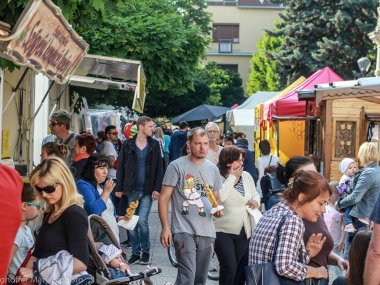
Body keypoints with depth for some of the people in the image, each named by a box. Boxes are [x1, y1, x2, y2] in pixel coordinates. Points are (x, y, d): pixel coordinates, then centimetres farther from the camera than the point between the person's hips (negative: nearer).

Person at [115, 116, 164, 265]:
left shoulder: (154, 145, 5)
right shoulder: (127, 145, 3)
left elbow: (159, 168, 4)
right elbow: (121, 167, 5)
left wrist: (157, 188, -5)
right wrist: (119, 188, 0)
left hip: (148, 191, -1)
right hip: (131, 190, 1)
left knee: (142, 220, -11)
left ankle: (146, 252, 6)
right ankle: (135, 253, 18)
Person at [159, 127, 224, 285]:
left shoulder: (213, 169, 12)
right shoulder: (177, 166, -4)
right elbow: (164, 198, -6)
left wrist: (218, 209, 0)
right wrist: (165, 227, -13)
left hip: (207, 231, 6)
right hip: (184, 230, -6)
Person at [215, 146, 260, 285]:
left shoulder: (246, 176, 7)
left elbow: (255, 194, 22)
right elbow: (219, 197, -28)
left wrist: (255, 201, -2)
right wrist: (232, 177, -19)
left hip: (244, 231, 6)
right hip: (223, 231, -6)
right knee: (229, 268, -15)